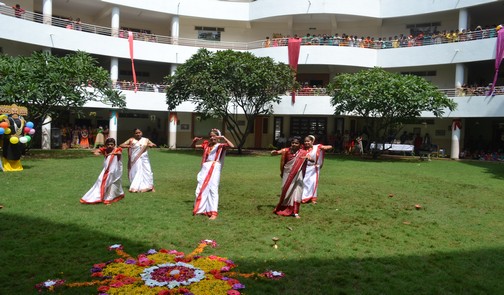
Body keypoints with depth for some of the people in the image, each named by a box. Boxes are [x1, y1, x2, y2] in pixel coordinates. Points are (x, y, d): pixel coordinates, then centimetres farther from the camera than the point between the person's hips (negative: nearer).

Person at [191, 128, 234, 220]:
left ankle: (213, 213, -11)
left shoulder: (220, 145, 3)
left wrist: (223, 138, -16)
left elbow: (232, 146, -15)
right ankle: (200, 209, 26)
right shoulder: (206, 145, 16)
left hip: (214, 169, -5)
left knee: (213, 189, -11)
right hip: (205, 168, 5)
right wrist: (195, 141, 4)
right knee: (201, 188, 10)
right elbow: (193, 146, 25)